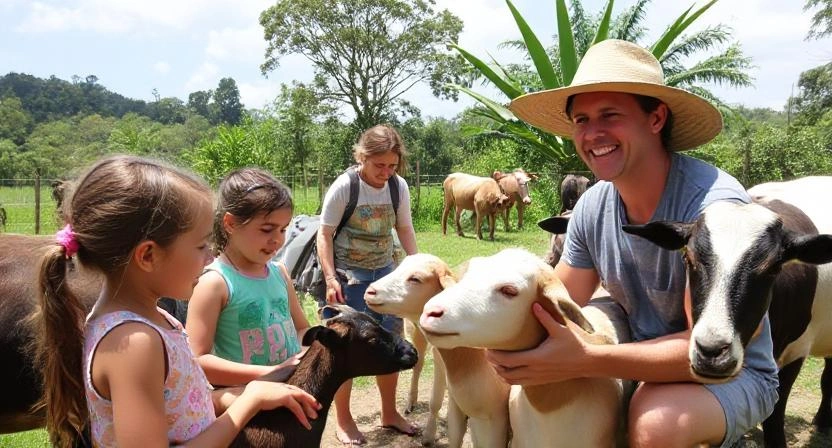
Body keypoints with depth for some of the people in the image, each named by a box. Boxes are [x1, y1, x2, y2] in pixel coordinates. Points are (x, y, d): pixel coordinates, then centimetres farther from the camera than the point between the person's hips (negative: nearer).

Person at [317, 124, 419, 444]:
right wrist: (330, 278, -20)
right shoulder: (343, 186, -17)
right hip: (348, 276, -5)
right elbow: (324, 235, -13)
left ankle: (389, 413, 31)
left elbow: (405, 229, 9)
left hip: (385, 273, 5)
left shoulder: (399, 187, -4)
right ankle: (343, 420, 20)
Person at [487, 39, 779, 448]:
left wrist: (582, 360, -38)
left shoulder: (714, 203, -26)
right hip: (642, 361, 6)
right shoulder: (591, 207, -6)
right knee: (524, 379, -8)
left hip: (729, 374, -5)